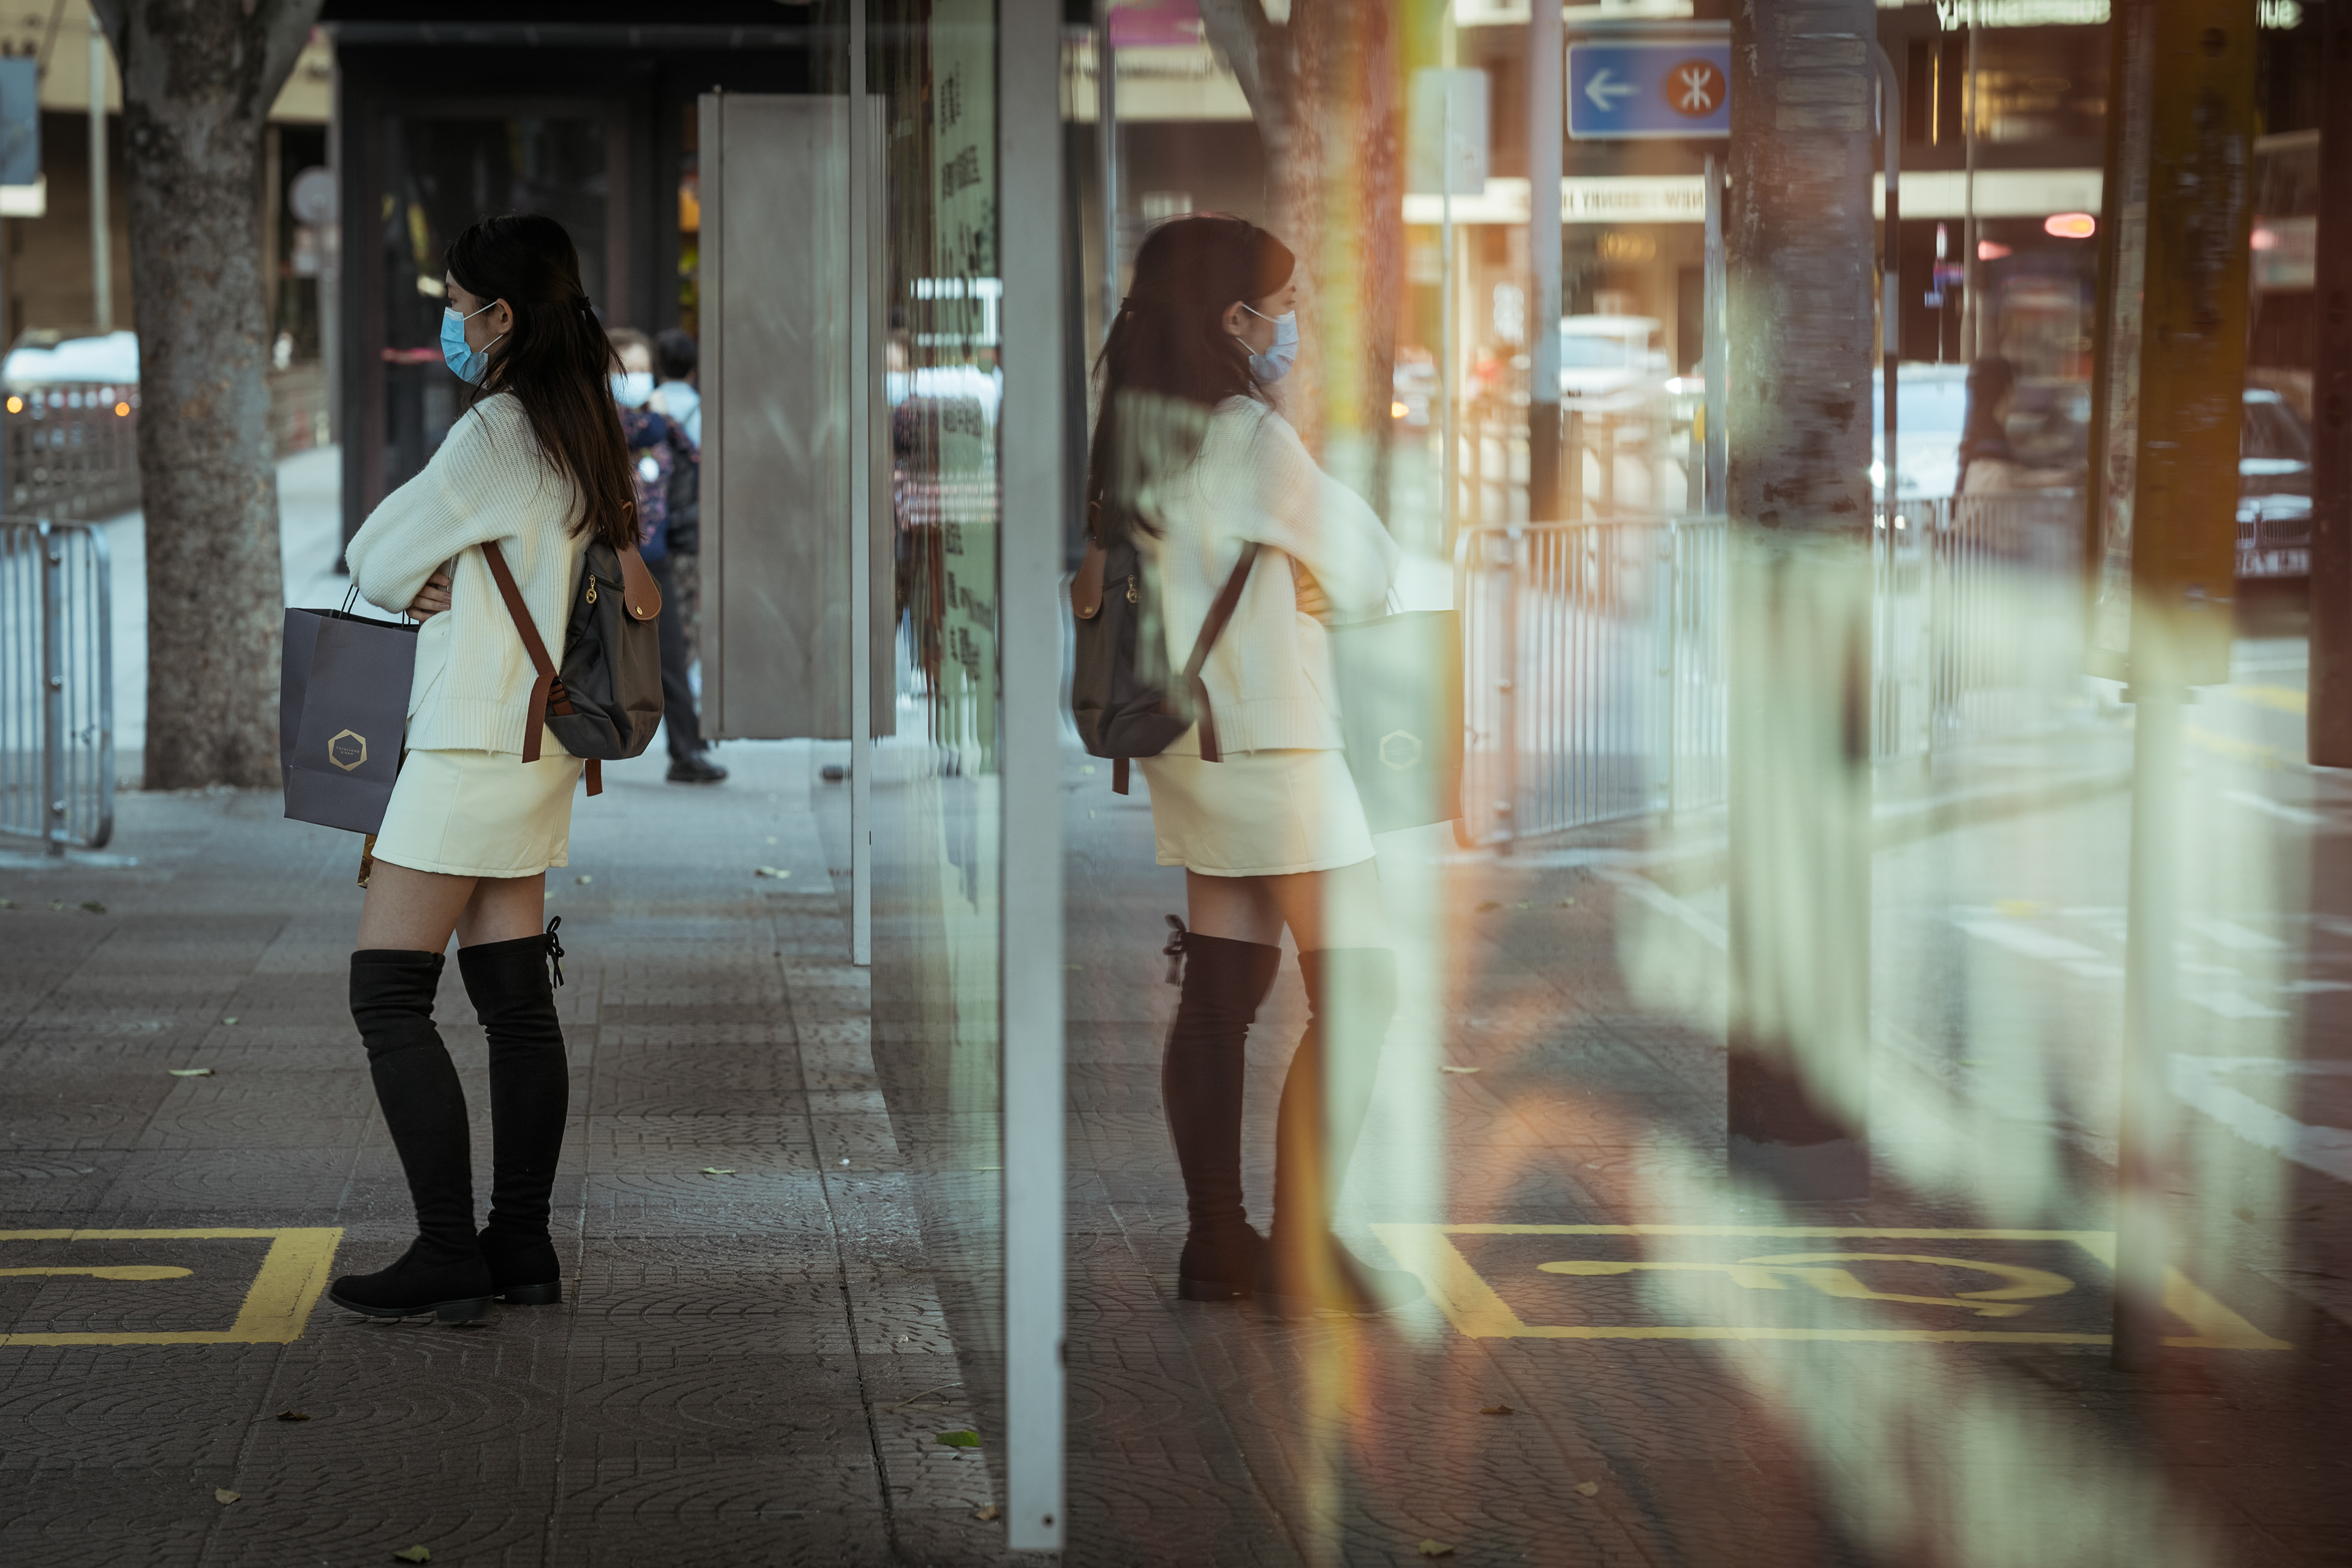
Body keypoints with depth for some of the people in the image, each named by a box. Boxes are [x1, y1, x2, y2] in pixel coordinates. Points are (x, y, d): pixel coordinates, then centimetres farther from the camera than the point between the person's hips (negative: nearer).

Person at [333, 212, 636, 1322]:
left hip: (473, 749, -9)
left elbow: (375, 565, -9)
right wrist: (444, 582, 0)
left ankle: (448, 1255, -7)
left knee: (387, 994, -5)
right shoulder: (581, 432, 12)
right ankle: (522, 1246, 11)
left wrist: (407, 581, 11)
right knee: (515, 997, 10)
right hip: (534, 743, 9)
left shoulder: (493, 436, -16)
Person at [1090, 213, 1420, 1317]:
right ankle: (1302, 1251, -9)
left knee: (1221, 986, 10)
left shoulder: (1131, 428, 8)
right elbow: (1368, 571, -7)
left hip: (1188, 739, 9)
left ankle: (1215, 1244, 13)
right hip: (1271, 741, -9)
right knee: (1357, 989, -6)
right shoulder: (1249, 437, -16)